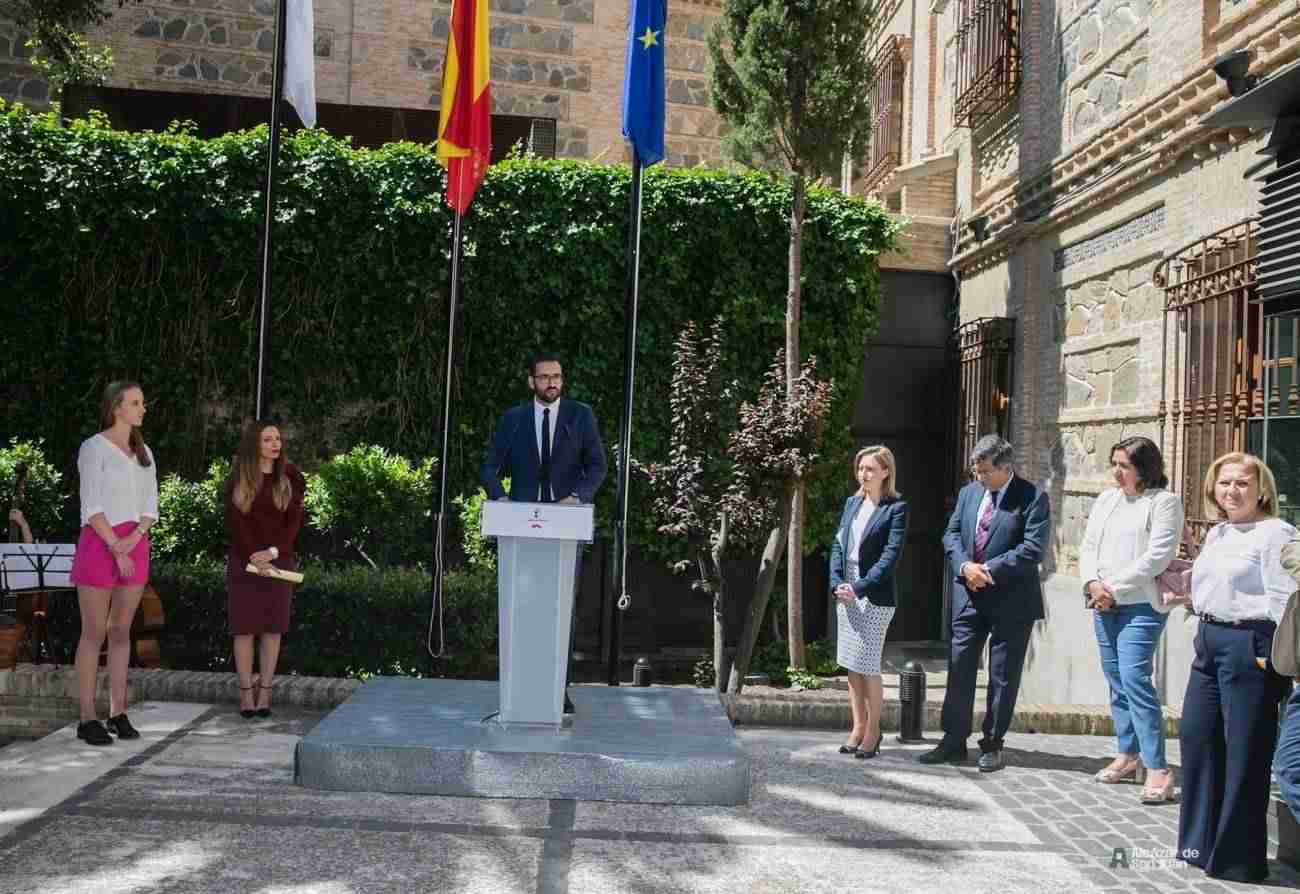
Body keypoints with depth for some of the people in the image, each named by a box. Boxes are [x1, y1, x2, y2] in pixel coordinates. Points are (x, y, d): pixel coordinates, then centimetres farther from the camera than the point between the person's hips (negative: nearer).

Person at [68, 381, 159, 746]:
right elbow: (91, 506, -11)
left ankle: (118, 713, 13)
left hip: (135, 544, 6)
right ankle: (88, 719, 3)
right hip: (99, 543, -6)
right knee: (94, 633, -2)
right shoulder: (94, 447, -5)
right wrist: (116, 549, -15)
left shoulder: (144, 453, 13)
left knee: (121, 631, 8)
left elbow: (150, 507, 9)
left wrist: (133, 540, -8)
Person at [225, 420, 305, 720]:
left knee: (272, 629, 0)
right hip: (244, 562, 0)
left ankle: (265, 693, 6)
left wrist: (273, 552, -13)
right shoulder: (239, 478, 3)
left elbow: (294, 520, -1)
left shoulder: (290, 477, 4)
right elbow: (235, 521, -3)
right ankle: (246, 694, 4)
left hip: (279, 562, 1)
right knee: (245, 628, -1)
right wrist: (253, 557, -14)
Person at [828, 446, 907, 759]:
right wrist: (837, 583, -5)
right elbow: (838, 544, 10)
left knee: (868, 666, -4)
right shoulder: (852, 503, 12)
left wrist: (859, 588, -19)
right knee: (851, 666, 10)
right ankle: (858, 727, 20)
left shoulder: (896, 508, -7)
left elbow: (891, 555, -13)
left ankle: (873, 731, 10)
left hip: (875, 597, -6)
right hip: (846, 593, 6)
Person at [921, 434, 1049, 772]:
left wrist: (988, 570, -18)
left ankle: (992, 745, 16)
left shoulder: (1033, 499, -9)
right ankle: (954, 741, 14)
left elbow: (1032, 548, -17)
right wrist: (965, 566, -11)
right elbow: (951, 535, 8)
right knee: (959, 669, 5)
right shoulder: (969, 493, 8)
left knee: (1003, 676, 5)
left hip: (1010, 601, -5)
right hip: (968, 596, 5)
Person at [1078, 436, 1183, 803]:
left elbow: (1157, 556, -12)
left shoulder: (1164, 502, -4)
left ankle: (1158, 769, -11)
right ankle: (1127, 756, 21)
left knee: (1135, 679, -14)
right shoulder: (1106, 500, 16)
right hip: (1104, 605, 7)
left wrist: (1115, 588, -13)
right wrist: (1093, 583, -5)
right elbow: (1088, 547, 13)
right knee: (1116, 680, 11)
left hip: (1141, 605, -7)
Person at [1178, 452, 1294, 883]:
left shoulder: (1275, 533, -10)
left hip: (1249, 646, -9)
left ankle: (1237, 858, 10)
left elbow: (1284, 600, -16)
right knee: (1196, 737, 12)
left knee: (1243, 750, -1)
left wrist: (1272, 655, -19)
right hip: (1209, 641, 9)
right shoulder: (1216, 534, 15)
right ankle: (1200, 843, 27)